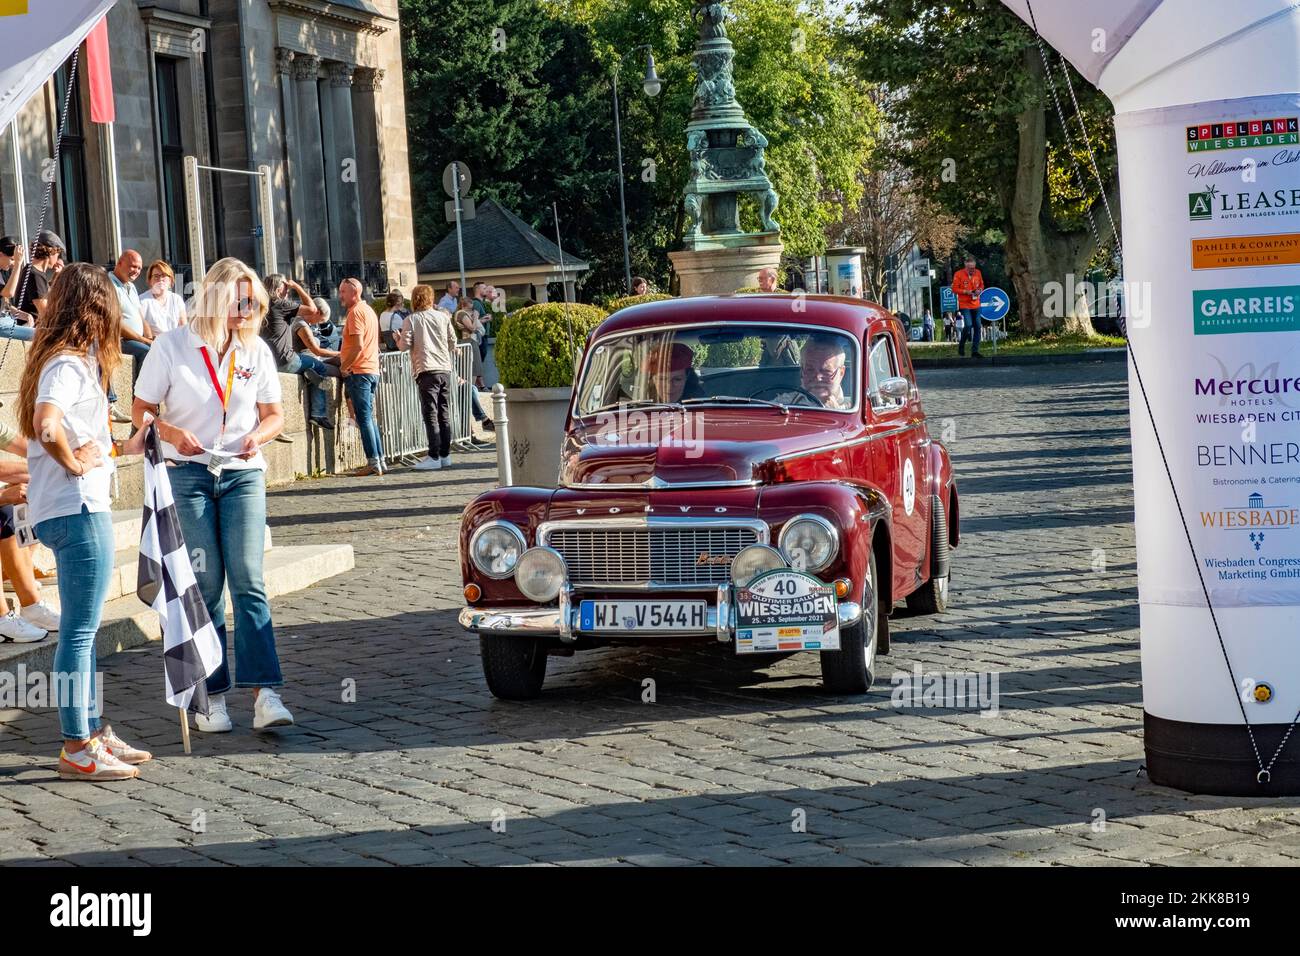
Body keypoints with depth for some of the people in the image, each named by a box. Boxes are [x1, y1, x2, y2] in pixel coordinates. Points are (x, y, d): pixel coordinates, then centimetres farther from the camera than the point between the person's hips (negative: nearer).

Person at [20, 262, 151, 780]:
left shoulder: (68, 360, 14)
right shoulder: (68, 365, -16)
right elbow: (46, 425, -33)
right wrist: (73, 463, -16)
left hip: (79, 510, 10)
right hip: (78, 510, -10)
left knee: (82, 629, 17)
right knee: (80, 630, -5)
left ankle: (93, 732, 26)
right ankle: (77, 749, 0)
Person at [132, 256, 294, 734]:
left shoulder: (256, 350, 4)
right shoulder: (172, 346, -4)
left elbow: (274, 413, 12)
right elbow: (141, 410, 0)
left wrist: (259, 434, -11)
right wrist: (171, 433, -20)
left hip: (244, 475, 2)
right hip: (188, 475, -2)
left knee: (248, 582, -7)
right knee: (204, 587, 0)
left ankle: (264, 694, -13)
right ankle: (213, 696, 8)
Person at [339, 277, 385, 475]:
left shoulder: (356, 312, -12)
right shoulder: (369, 310, 19)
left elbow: (358, 345, -20)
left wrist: (344, 367, -12)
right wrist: (344, 357, 20)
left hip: (359, 372, -10)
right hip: (372, 370, 10)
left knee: (364, 418, -8)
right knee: (369, 418, 13)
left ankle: (373, 462, -10)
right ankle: (379, 460, 12)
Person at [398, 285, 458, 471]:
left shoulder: (411, 320, -1)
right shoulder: (443, 317, 9)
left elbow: (405, 346, -5)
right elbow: (453, 342, 13)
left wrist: (398, 339, 15)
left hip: (427, 371, -4)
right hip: (445, 368, 4)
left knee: (430, 415, -5)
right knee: (444, 414, 9)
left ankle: (434, 457, -8)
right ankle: (445, 455, 11)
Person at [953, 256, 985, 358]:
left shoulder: (978, 273, 5)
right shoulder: (959, 274, -8)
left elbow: (981, 285, 17)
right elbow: (954, 288, -7)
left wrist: (980, 290, -5)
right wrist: (966, 292, -18)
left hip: (976, 305, 5)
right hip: (964, 305, -5)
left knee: (977, 327, 3)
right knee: (968, 325, -18)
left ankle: (975, 351, 9)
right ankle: (961, 346, 4)